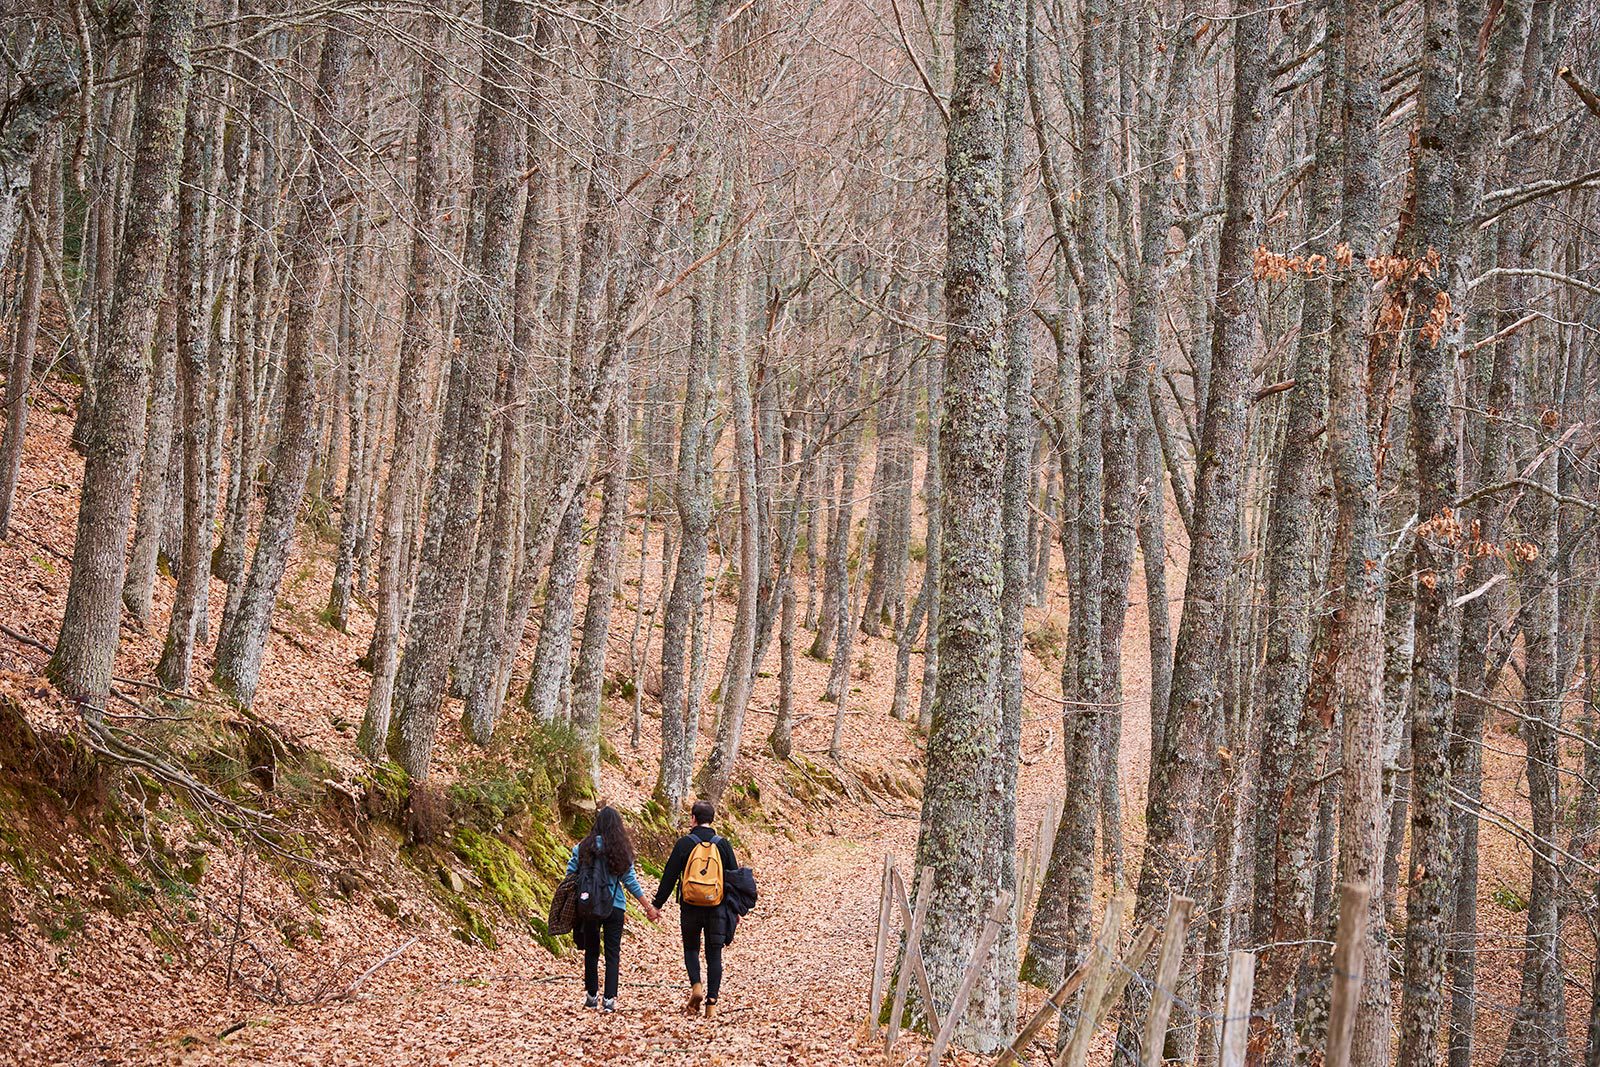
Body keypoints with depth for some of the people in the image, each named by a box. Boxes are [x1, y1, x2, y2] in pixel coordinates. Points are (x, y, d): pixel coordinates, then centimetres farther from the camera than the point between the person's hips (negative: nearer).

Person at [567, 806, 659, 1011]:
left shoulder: (585, 847, -4)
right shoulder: (622, 850, -4)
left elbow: (570, 874, -4)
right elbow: (630, 881, -1)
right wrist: (649, 908, 8)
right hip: (615, 907, 0)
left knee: (591, 951, 15)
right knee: (613, 953, 5)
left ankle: (592, 996, 21)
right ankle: (609, 999, -1)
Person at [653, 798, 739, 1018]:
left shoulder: (684, 843, -4)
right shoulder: (722, 844, 2)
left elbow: (670, 875, -2)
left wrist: (657, 904, 6)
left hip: (690, 907, -1)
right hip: (716, 908, 1)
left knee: (691, 948, 17)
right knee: (714, 954, 6)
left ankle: (696, 985, -6)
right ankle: (711, 1003, 2)